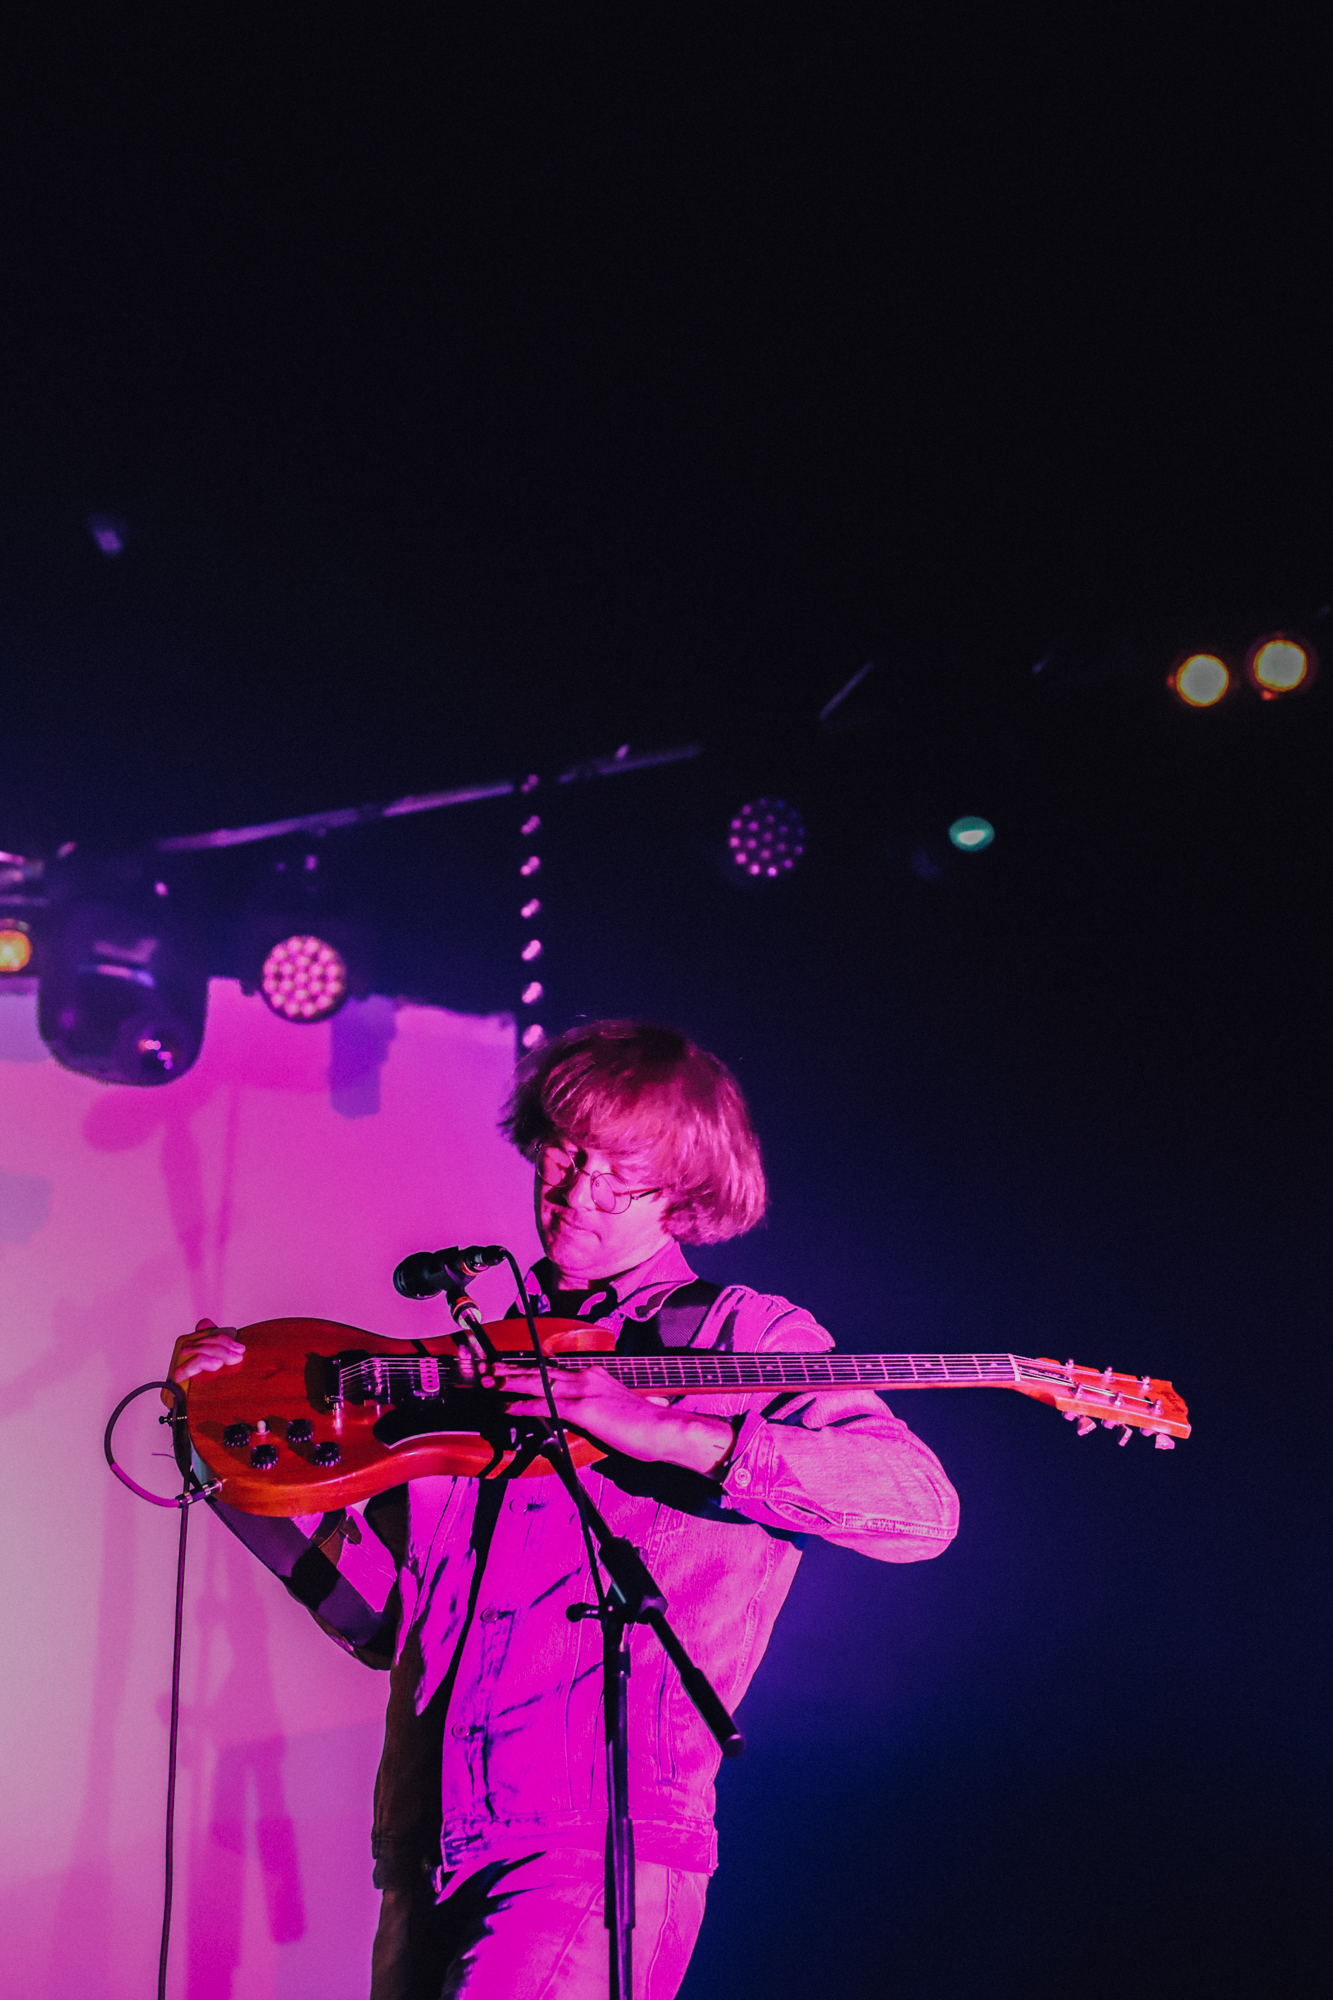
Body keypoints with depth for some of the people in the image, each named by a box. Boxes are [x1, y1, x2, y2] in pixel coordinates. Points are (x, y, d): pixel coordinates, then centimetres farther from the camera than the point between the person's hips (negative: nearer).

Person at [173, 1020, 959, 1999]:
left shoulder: (741, 1335, 0)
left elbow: (921, 1504, -17)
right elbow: (382, 1612, 16)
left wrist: (666, 1431, -24)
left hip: (604, 1847, -6)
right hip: (428, 1846, 6)